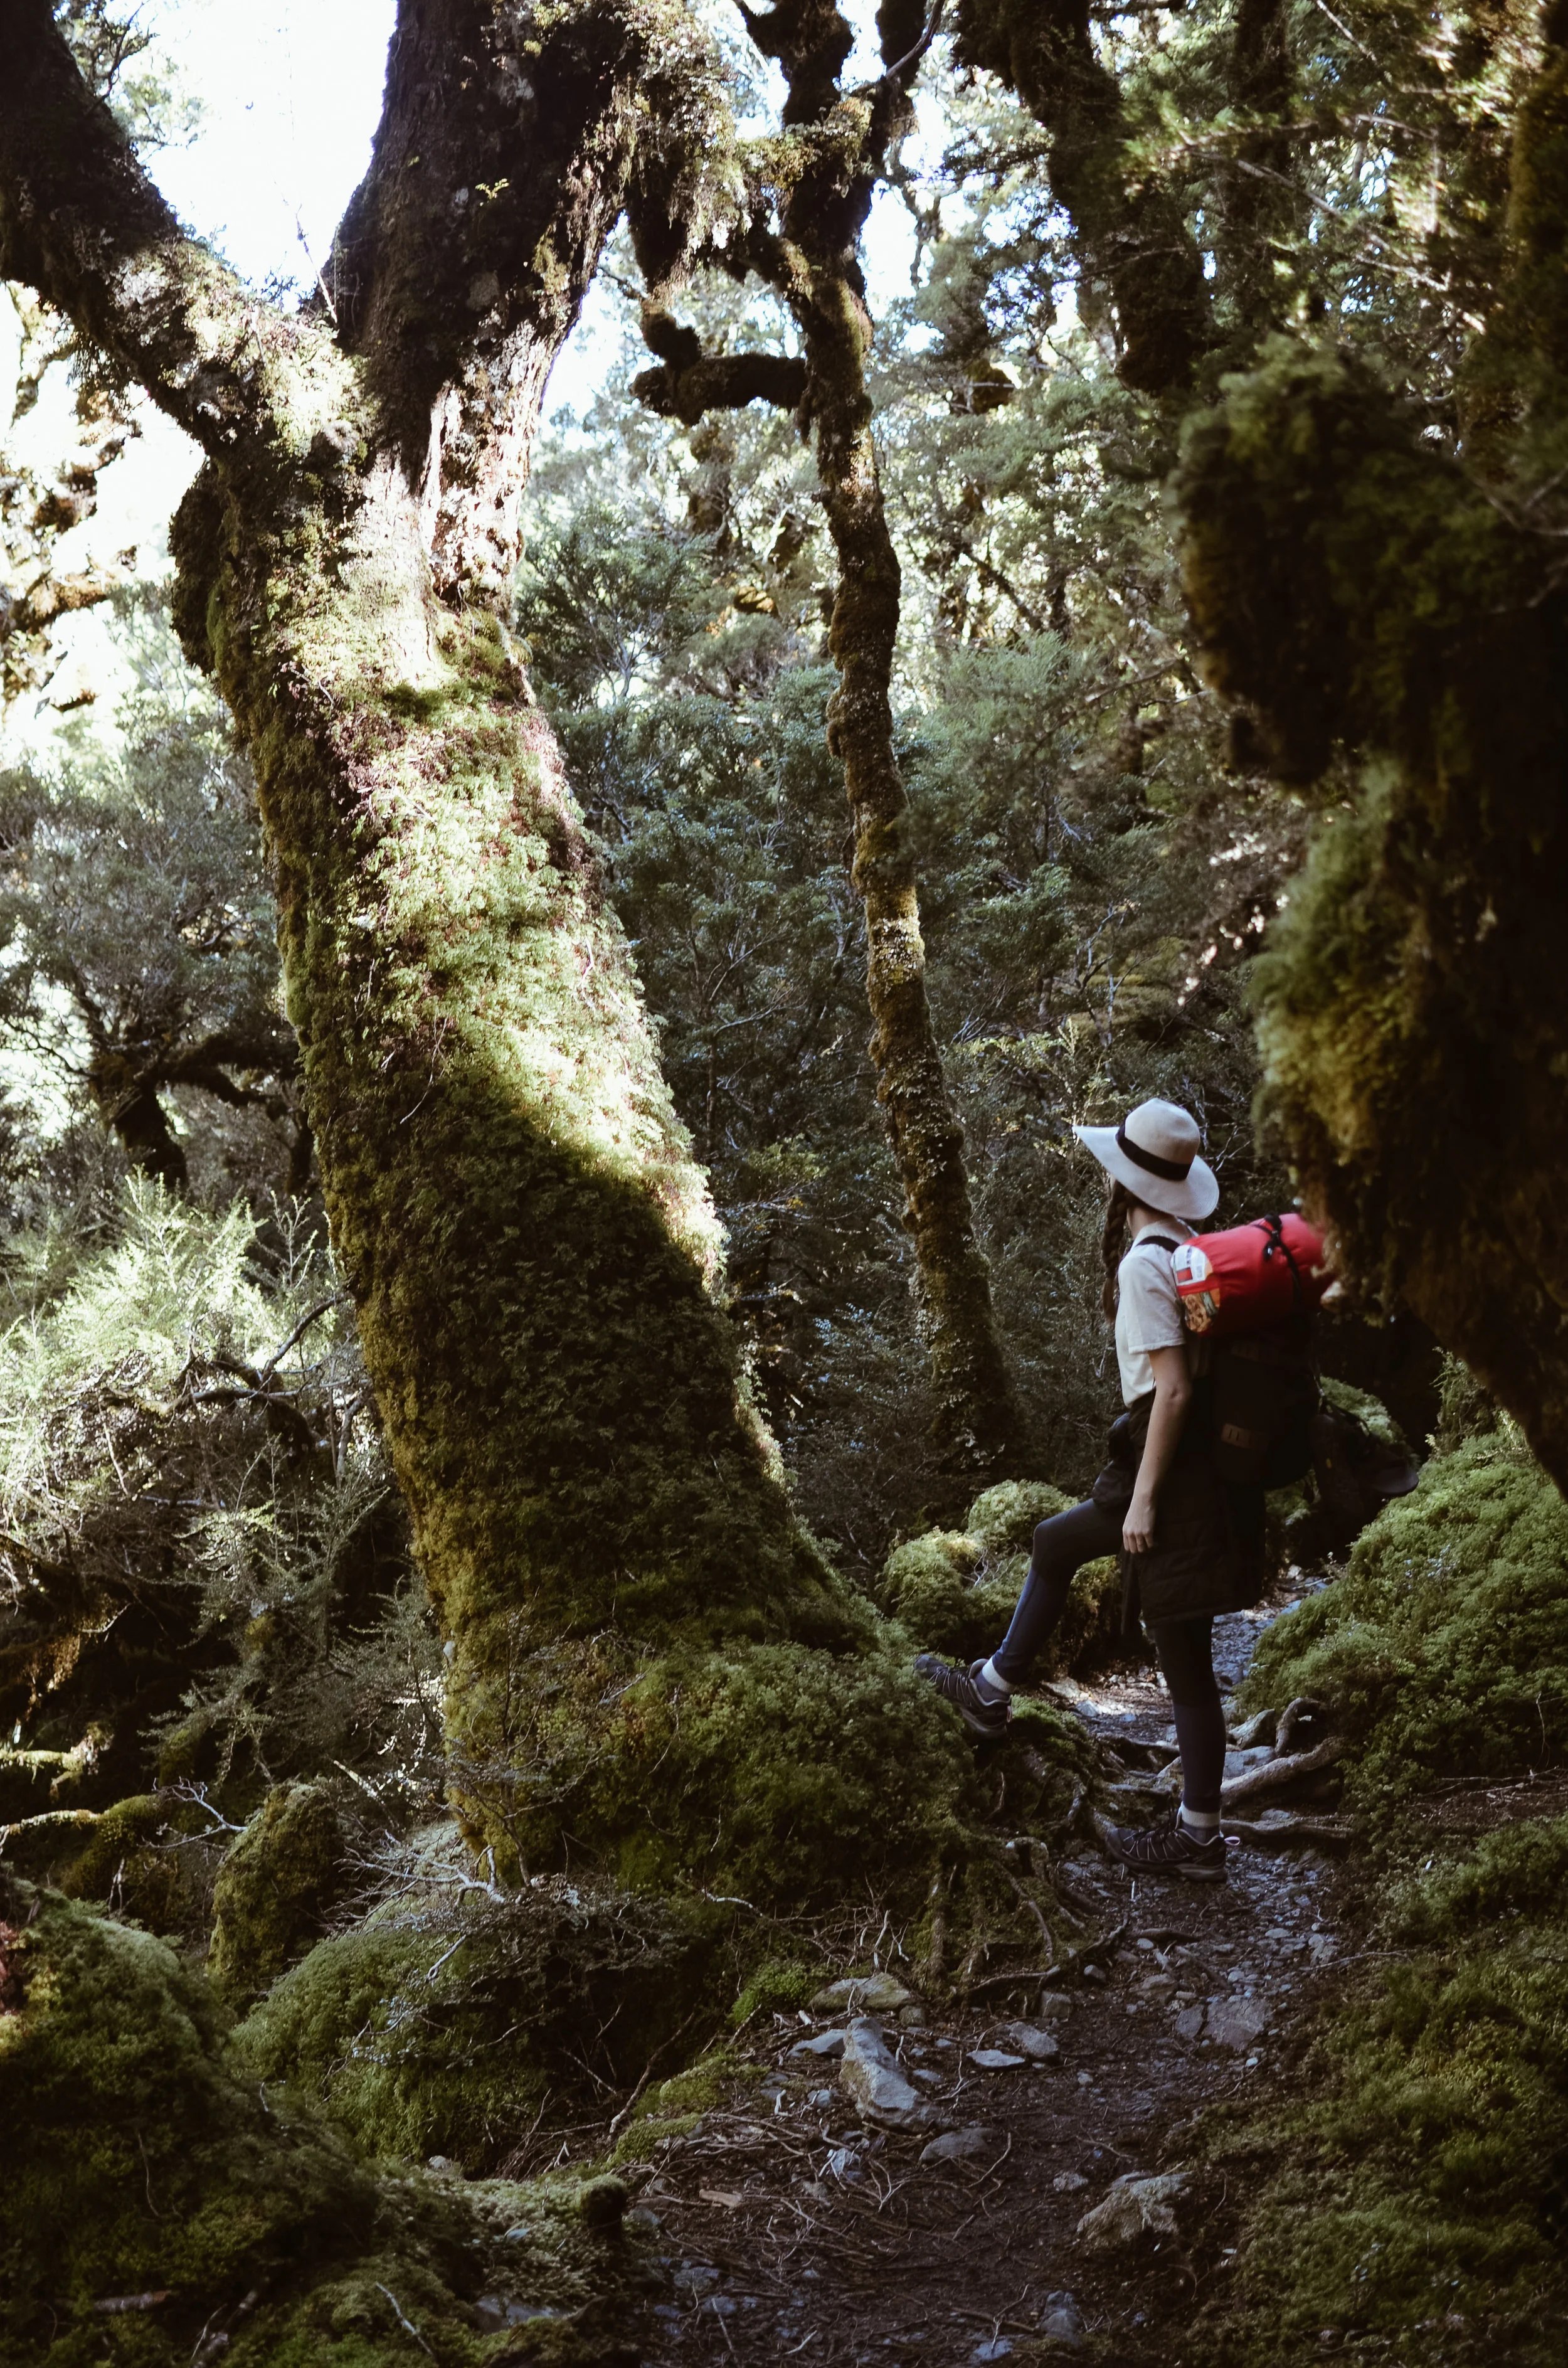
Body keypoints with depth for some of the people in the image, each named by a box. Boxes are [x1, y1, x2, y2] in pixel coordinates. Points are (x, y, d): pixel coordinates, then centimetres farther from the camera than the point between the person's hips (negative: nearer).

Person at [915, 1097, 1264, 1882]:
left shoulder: (1144, 1265, -18)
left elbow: (1172, 1388, -22)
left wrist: (1144, 1497, -18)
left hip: (1170, 1465, -10)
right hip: (1209, 1460, 10)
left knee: (1184, 1662, -1)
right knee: (1055, 1542, 25)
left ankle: (1199, 1839, 9)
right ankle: (992, 1689, 37)